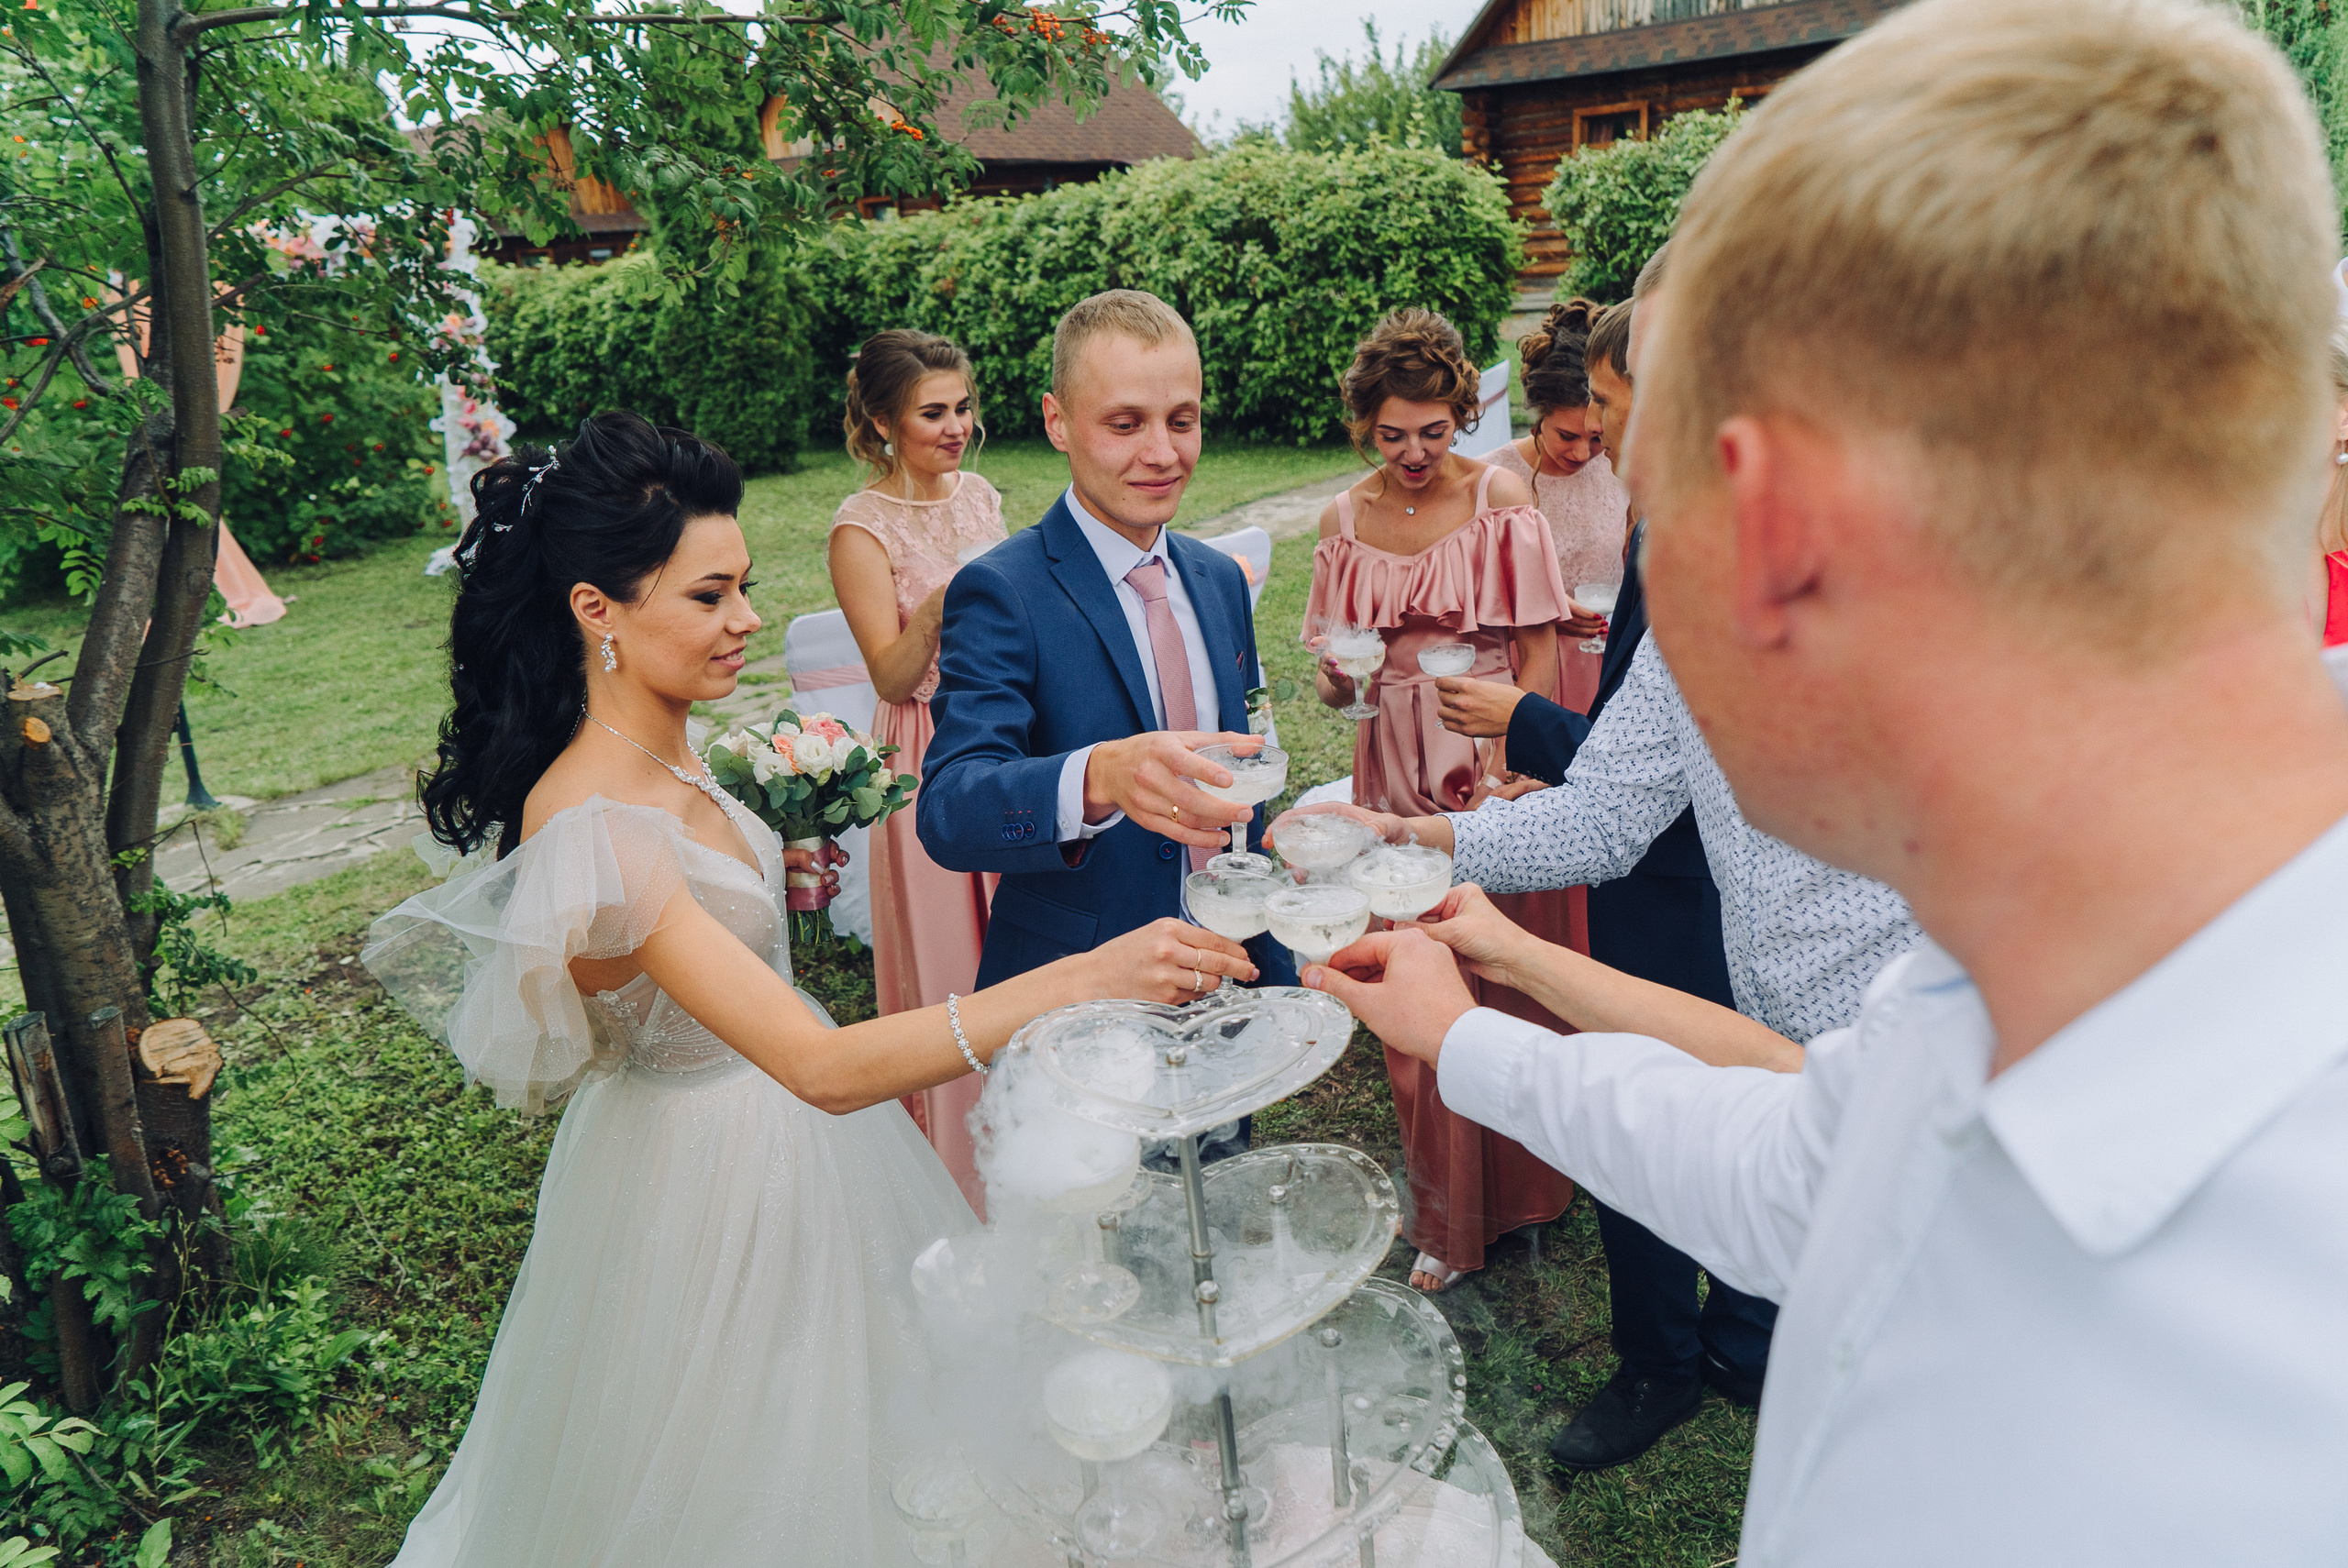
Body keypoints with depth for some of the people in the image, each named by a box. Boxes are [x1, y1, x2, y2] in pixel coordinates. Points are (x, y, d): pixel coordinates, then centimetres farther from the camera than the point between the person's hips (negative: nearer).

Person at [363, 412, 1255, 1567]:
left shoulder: (664, 747, -7)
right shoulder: (586, 822, -34)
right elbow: (826, 1067, -39)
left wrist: (770, 878, -2)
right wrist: (1085, 980, -44)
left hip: (776, 1122, 8)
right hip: (710, 1170, -8)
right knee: (751, 1469, 19)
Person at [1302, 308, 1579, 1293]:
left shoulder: (1500, 499, -4)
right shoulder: (1345, 519, 5)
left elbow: (1540, 649, -5)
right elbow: (1331, 659, 11)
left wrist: (1500, 762, -16)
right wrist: (1335, 679, -13)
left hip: (1500, 771, -2)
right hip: (1398, 780, 3)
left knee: (1511, 983, 6)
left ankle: (1522, 1185, 31)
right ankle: (1449, 1218, 27)